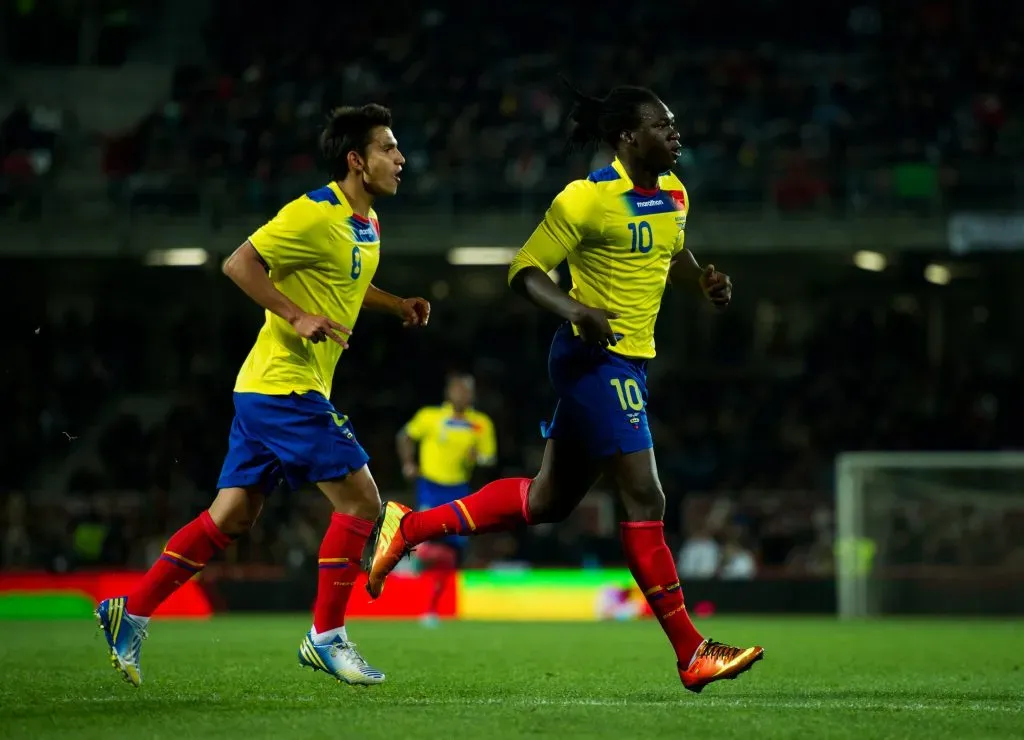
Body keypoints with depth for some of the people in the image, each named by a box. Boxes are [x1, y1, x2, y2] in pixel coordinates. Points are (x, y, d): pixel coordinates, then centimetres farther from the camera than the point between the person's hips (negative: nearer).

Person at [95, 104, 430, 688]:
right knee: (360, 499, -8)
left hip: (267, 389, 10)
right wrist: (297, 317, -25)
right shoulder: (315, 215, -15)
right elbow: (239, 264, -18)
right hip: (284, 384, -10)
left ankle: (130, 613, 10)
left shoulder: (367, 223, 14)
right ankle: (327, 637, 0)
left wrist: (398, 305, 17)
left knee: (232, 517, 8)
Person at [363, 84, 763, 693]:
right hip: (596, 357, -9)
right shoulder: (587, 199, -15)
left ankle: (410, 527, 26)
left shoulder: (673, 195, 10)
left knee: (549, 500, 15)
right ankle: (692, 654, -7)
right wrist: (574, 309, -31)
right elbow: (525, 271, -13)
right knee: (645, 498, -10)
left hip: (630, 362, 9)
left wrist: (705, 281, 8)